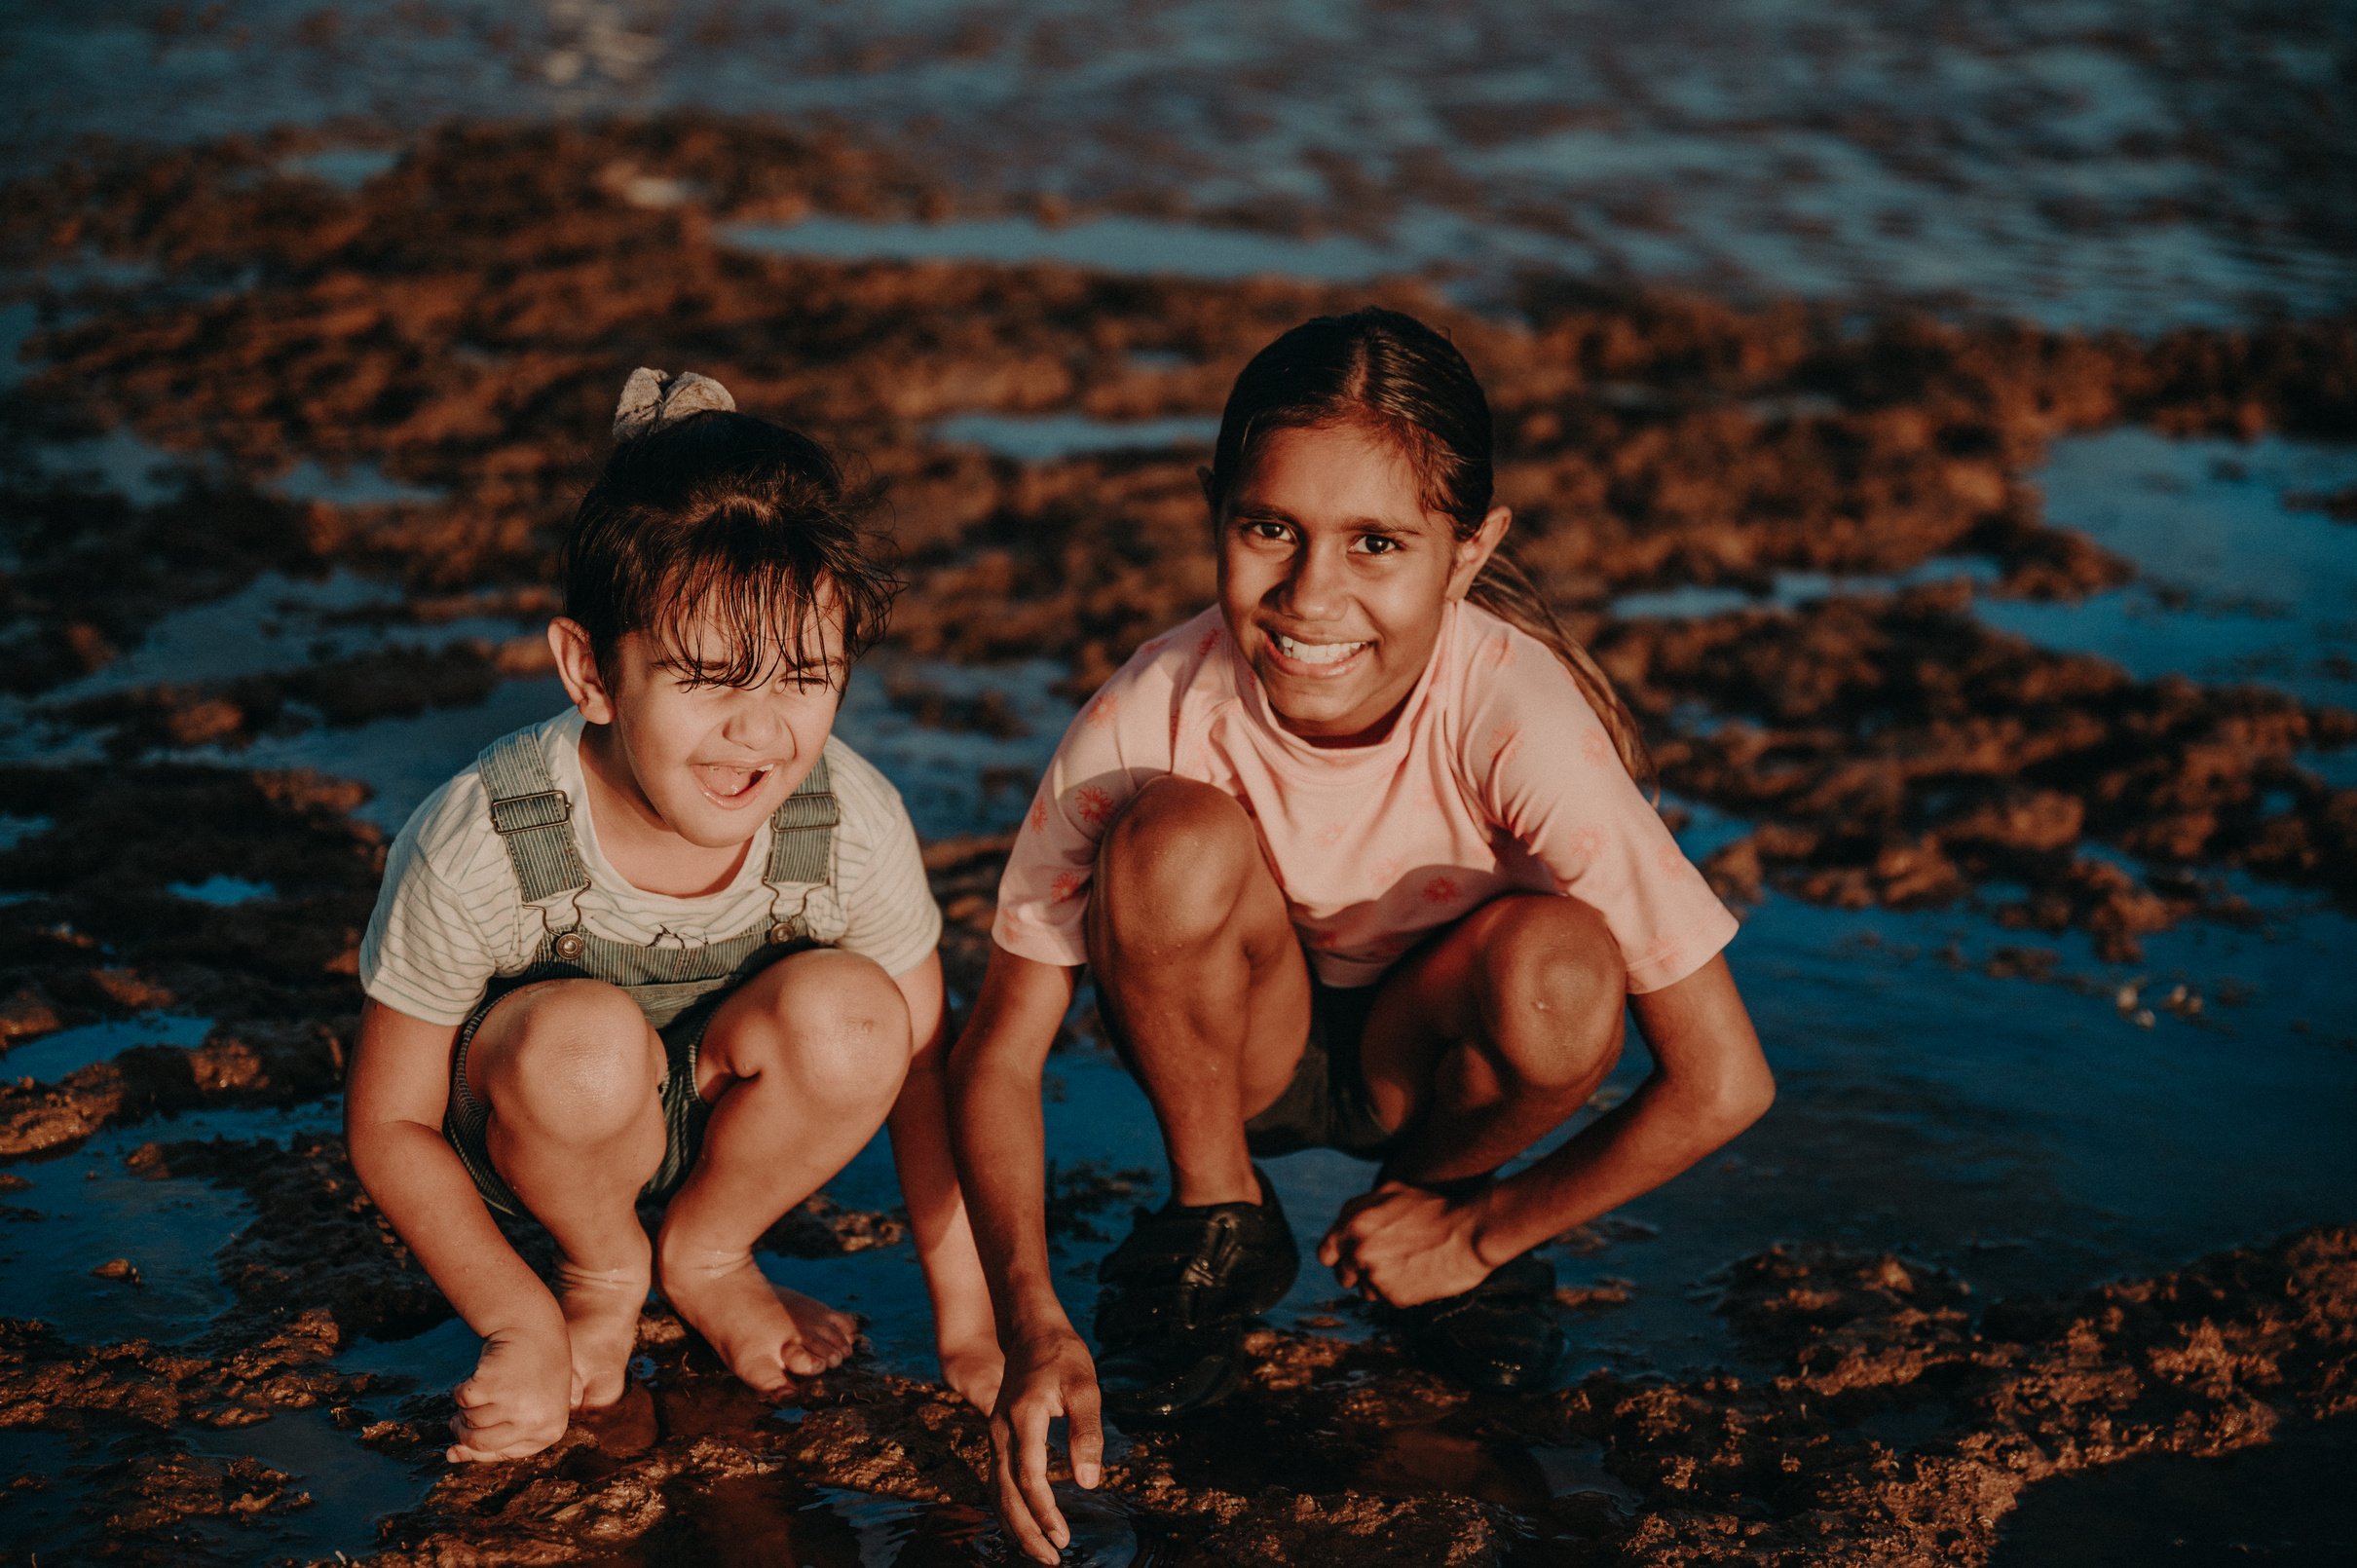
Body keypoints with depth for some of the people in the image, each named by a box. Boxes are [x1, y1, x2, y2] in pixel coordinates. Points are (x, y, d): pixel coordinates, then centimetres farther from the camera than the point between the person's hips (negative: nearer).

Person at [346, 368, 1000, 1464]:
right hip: (526, 1127, -3)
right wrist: (522, 1325, -23)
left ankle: (707, 1256, 2)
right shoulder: (476, 847, -31)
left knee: (847, 1011, -29)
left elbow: (923, 1076, -9)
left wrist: (968, 1329, -7)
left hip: (716, 1118, 3)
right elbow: (390, 1126, -18)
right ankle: (600, 1275, -2)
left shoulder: (853, 827, -24)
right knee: (587, 1034, -36)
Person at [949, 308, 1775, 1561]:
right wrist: (1031, 1323, -35)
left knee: (1560, 969, -34)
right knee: (1175, 840, -32)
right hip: (1238, 1044, 0)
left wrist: (1478, 1235, -15)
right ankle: (1216, 1226, -3)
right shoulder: (1152, 715, -28)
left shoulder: (1518, 716, -32)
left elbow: (1722, 1084, -27)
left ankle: (1438, 1199, 3)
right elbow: (998, 1049, -21)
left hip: (1420, 1054, 0)